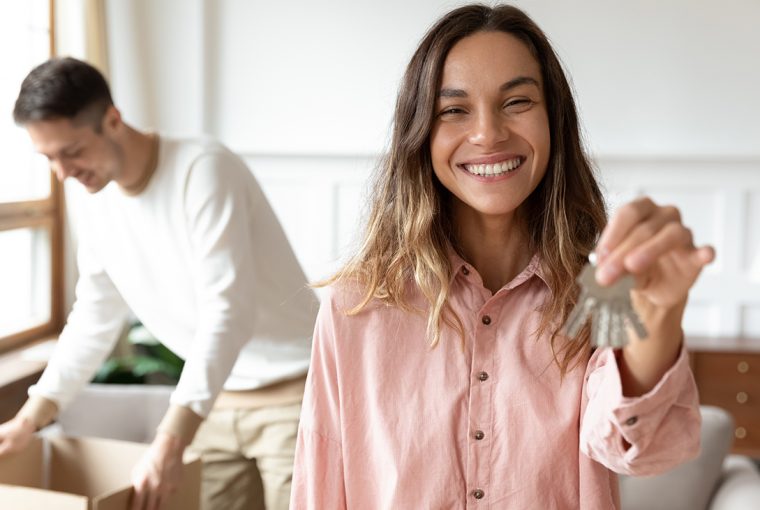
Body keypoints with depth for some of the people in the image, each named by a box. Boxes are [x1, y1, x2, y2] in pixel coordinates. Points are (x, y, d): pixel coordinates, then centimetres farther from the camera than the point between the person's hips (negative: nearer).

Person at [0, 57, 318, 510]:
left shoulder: (203, 169, -21)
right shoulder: (95, 201, 2)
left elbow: (228, 312, -28)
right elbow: (95, 319, 13)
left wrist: (170, 442, -33)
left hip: (293, 389, -6)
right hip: (219, 398, 6)